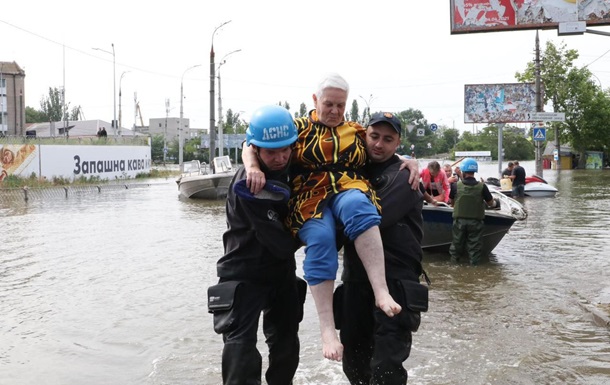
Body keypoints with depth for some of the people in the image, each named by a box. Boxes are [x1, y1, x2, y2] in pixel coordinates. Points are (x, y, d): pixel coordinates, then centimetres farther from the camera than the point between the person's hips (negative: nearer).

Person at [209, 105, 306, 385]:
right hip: (244, 277, -7)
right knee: (241, 355, -10)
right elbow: (282, 243, -25)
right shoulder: (246, 186, -26)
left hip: (282, 273, 7)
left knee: (287, 348, 18)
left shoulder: (288, 168, -2)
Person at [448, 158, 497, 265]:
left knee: (457, 244, 14)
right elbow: (491, 203, 0)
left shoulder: (457, 185, -6)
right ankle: (474, 265, 10)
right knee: (474, 245, 7)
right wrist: (494, 203, 23)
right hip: (475, 221, -1)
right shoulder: (482, 186, -8)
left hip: (459, 220, 1)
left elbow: (452, 202, 8)